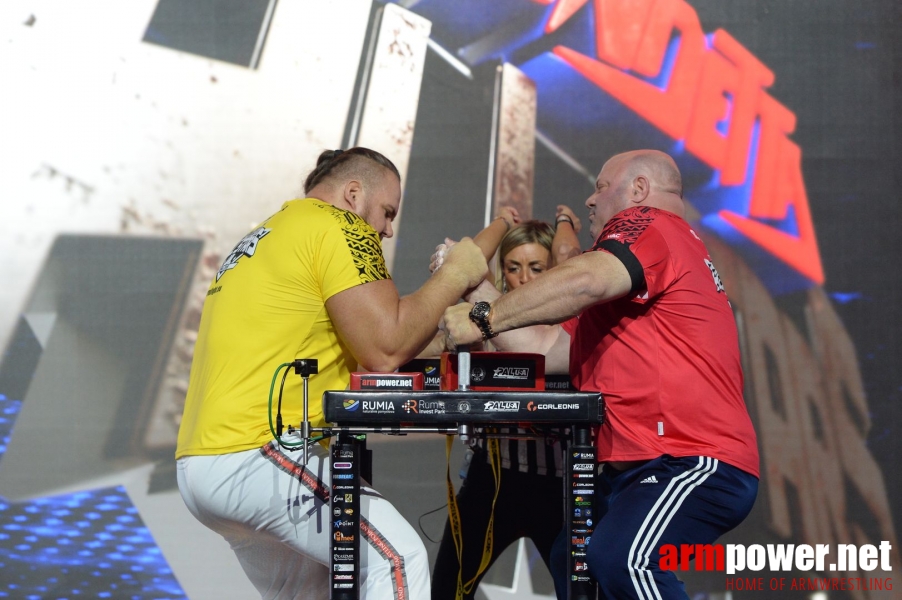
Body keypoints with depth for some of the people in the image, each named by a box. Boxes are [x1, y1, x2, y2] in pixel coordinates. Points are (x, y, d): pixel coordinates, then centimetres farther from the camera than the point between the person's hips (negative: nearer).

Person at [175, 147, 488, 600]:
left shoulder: (262, 239, 24)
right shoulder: (338, 226, -5)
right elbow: (385, 350, -13)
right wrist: (454, 275, 1)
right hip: (260, 452, -10)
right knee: (398, 557, -8)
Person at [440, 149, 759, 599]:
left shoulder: (651, 225, -4)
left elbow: (585, 280, -26)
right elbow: (546, 348, 20)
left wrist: (483, 318, -18)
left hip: (695, 463, -11)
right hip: (633, 468, 11)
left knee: (619, 559, -30)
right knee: (570, 562, 17)